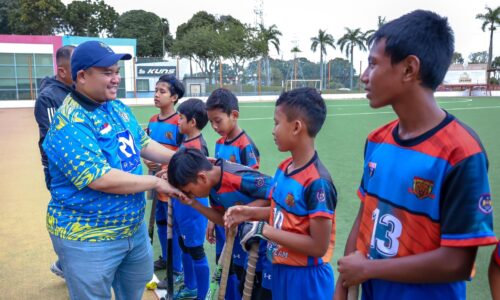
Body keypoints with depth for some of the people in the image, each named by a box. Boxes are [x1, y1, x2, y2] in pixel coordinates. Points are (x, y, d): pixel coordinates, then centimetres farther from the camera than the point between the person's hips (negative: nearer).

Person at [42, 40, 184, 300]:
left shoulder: (119, 109, 3)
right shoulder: (70, 124, -25)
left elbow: (143, 143, 12)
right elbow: (101, 179, -31)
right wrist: (156, 182, -23)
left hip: (134, 227, 8)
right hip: (87, 239, -8)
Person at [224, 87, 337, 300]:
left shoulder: (317, 183, -25)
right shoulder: (283, 168, 0)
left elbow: (319, 246, -24)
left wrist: (264, 230, -22)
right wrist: (251, 213, -2)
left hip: (306, 278, -7)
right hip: (280, 270, 7)